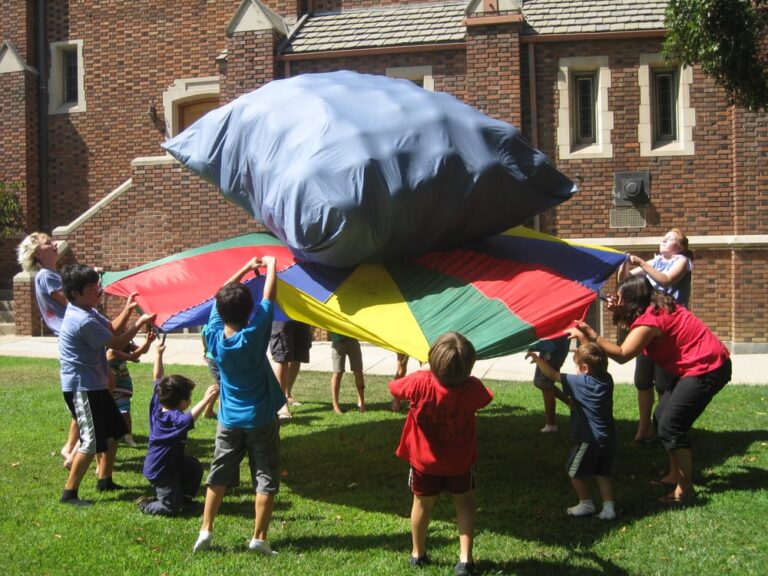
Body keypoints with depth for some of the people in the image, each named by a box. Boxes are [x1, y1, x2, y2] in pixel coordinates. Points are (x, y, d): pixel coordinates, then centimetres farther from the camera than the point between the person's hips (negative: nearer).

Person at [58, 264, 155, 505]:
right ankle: (69, 493, -3)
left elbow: (112, 329, 14)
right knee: (91, 442, -10)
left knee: (112, 432, 20)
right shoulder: (83, 321, -25)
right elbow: (116, 343, -19)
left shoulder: (87, 312, 7)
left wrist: (127, 310, 0)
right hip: (82, 388, -11)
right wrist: (140, 322, -10)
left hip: (94, 385, 11)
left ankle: (105, 480, 33)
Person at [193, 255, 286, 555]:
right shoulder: (254, 336, -20)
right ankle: (259, 537, 5)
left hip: (229, 419, 4)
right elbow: (269, 297, -11)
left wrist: (247, 268, 10)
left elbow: (220, 297, 3)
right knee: (266, 479, 5)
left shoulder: (214, 336, -10)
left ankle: (205, 530, 14)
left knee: (219, 474, 14)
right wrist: (270, 265, 4)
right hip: (261, 419, -3)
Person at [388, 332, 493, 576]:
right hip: (460, 462, 0)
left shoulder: (420, 382, -29)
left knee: (422, 503, 20)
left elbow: (393, 387, -9)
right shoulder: (473, 387, -24)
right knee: (464, 501, 19)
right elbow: (486, 399, 0)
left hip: (424, 461, 0)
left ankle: (418, 554, 35)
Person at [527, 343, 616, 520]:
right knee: (602, 472, 18)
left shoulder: (581, 382, -16)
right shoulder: (606, 380, 0)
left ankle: (586, 504, 20)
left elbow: (552, 375, -11)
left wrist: (537, 359, -1)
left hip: (589, 439, -7)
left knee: (574, 471, 11)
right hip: (608, 437, 7)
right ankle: (608, 507, 13)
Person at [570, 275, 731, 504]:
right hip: (699, 366, 10)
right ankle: (675, 473, 24)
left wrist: (591, 336, -27)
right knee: (662, 418, 13)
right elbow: (631, 338, 11)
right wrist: (621, 314, 2)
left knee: (671, 425, -11)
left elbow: (622, 354, -26)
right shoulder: (656, 307, 8)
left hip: (706, 369, -10)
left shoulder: (650, 319, -21)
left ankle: (684, 488, -4)